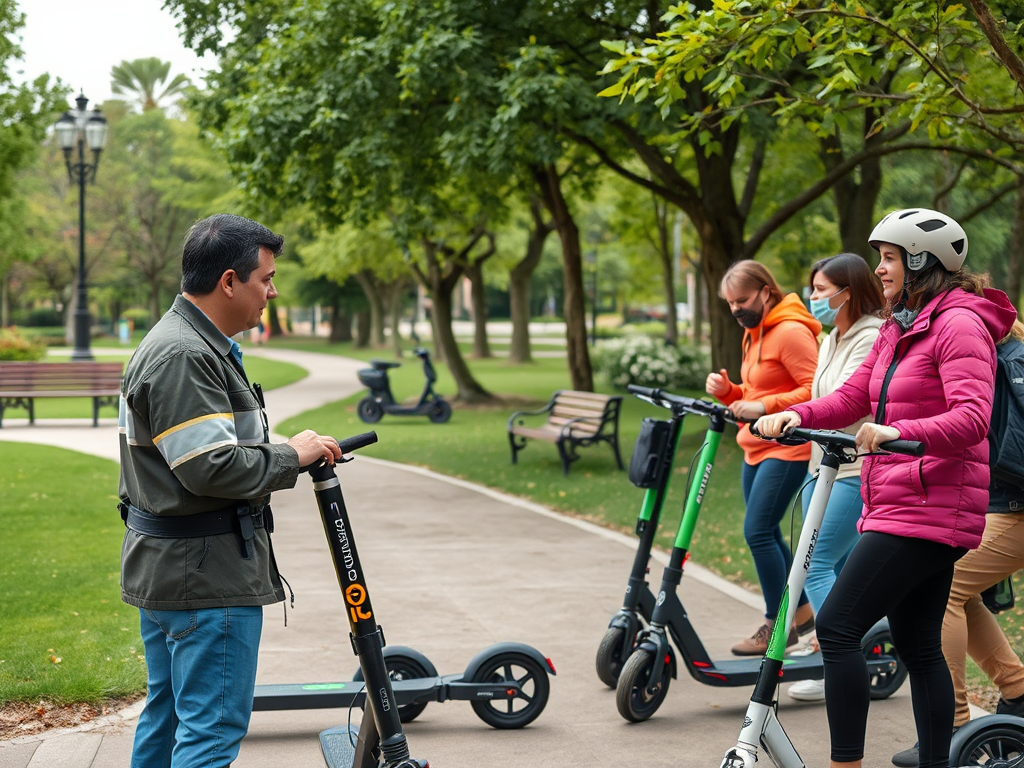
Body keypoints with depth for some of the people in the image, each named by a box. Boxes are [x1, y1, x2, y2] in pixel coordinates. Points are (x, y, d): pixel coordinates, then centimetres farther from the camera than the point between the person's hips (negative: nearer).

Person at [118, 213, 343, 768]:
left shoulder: (187, 343, 16)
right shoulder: (184, 356, -20)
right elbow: (213, 468, -26)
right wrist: (292, 456, -13)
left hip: (162, 570, 11)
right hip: (206, 576, -11)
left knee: (167, 713, 19)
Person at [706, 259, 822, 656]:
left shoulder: (791, 332, -14)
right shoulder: (754, 334, 18)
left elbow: (816, 391, -21)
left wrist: (764, 407, -25)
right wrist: (727, 391, 3)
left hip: (786, 449, -10)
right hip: (755, 449, 10)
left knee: (758, 532, -11)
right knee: (766, 534, 12)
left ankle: (777, 623, 0)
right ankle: (802, 609, 24)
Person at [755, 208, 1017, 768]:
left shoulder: (958, 325, -12)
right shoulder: (899, 329, 19)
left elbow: (972, 418, -24)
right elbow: (852, 397, 13)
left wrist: (899, 432, -39)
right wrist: (797, 415, -6)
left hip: (928, 508, -10)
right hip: (899, 506, 10)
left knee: (837, 626, -13)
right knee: (918, 647, 12)